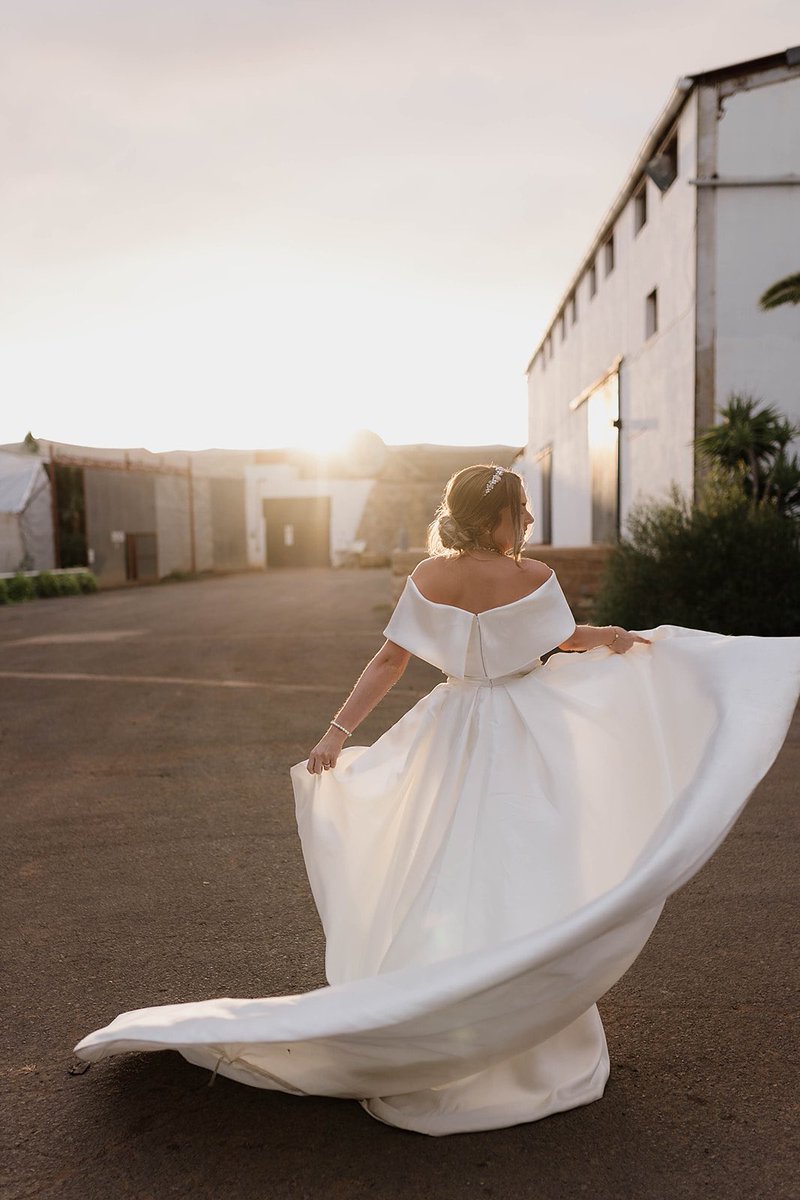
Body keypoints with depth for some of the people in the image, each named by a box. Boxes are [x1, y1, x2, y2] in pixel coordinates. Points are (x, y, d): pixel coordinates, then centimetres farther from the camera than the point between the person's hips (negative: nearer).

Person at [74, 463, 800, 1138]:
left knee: (448, 878, 16)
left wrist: (337, 732, -2)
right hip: (523, 745, -4)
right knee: (527, 878, 8)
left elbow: (388, 662, -7)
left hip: (452, 738, 4)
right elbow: (568, 642, 4)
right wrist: (623, 638, 25)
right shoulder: (531, 579, -13)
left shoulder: (428, 578, -5)